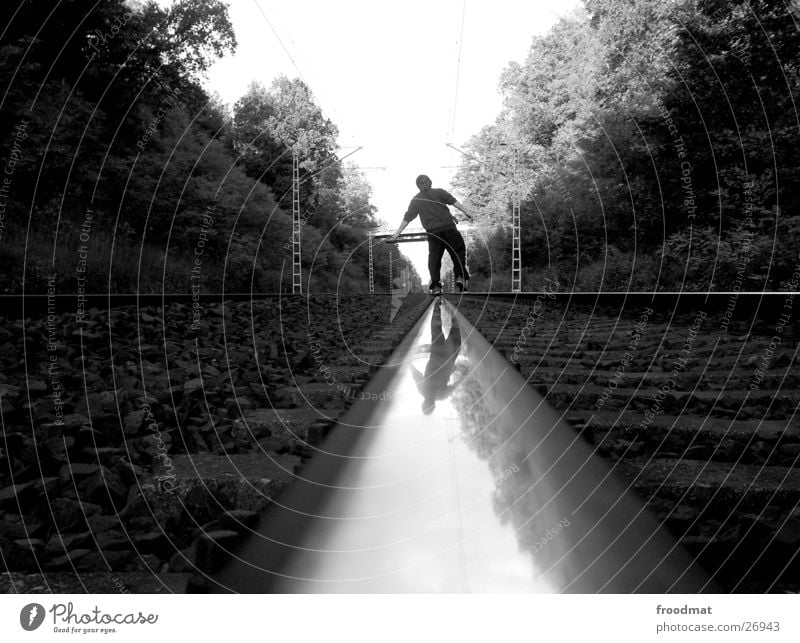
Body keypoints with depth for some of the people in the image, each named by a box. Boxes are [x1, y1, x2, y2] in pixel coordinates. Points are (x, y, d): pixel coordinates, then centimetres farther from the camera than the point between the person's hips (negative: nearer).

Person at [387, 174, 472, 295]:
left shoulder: (416, 200, 9)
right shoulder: (439, 192, 7)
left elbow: (407, 218, 7)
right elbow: (454, 202, 0)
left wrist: (397, 233, 9)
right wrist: (466, 212, 2)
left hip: (433, 232, 1)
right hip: (448, 228, -1)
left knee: (434, 258, 6)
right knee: (459, 252, 11)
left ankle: (436, 286, -3)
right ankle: (460, 277, -2)